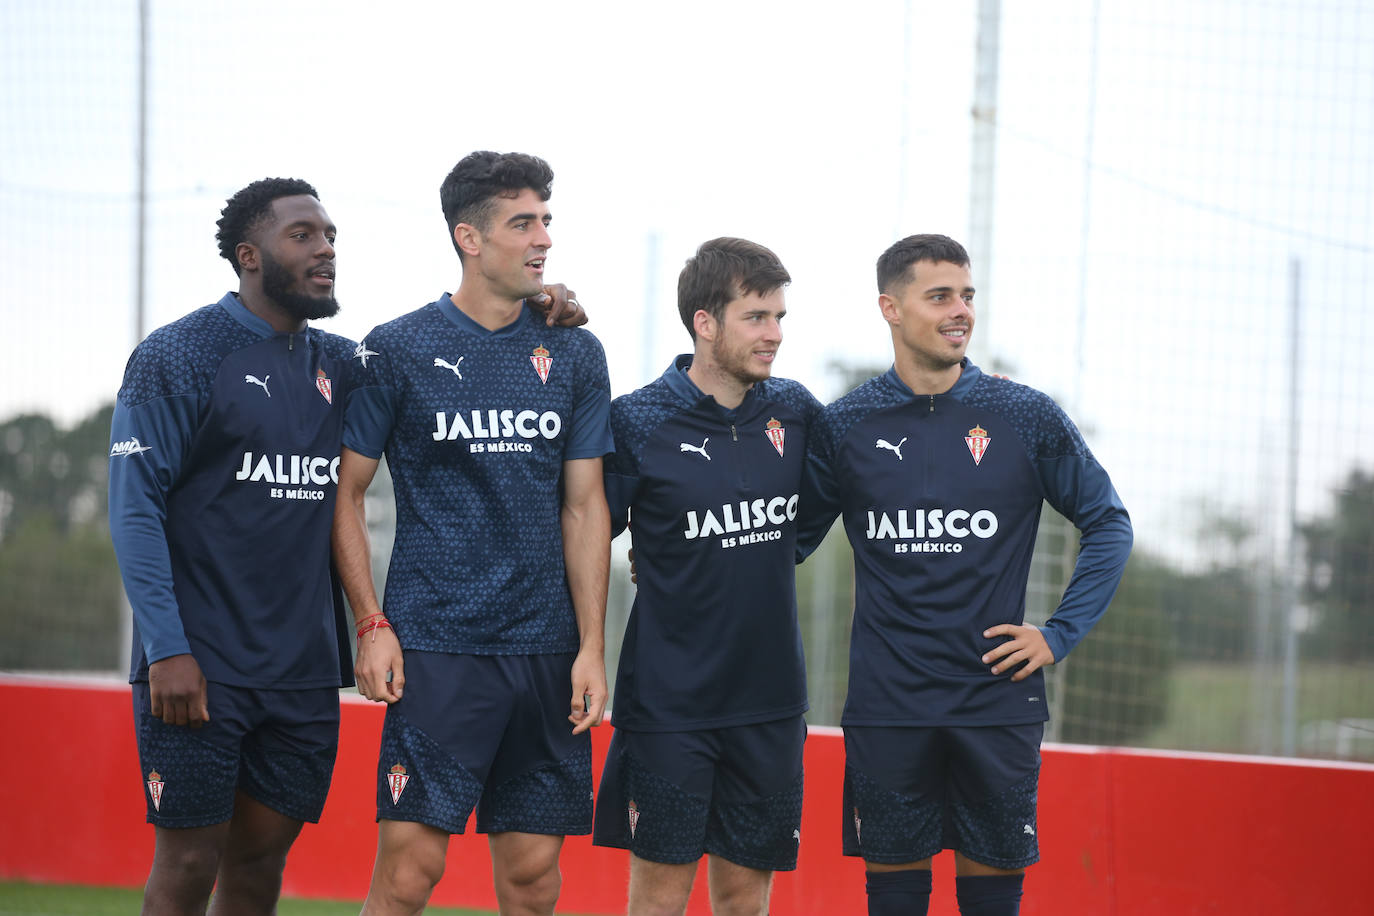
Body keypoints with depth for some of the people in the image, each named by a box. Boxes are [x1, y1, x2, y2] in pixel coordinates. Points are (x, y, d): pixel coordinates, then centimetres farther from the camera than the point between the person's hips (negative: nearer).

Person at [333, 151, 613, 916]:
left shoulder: (574, 357, 9)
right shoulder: (398, 352, -1)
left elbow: (584, 508, 10)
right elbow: (345, 495, 2)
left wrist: (591, 646, 3)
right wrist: (371, 625, -6)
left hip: (546, 650, 4)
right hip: (436, 644, -4)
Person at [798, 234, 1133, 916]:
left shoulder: (1026, 418, 2)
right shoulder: (846, 426, 3)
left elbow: (1109, 524, 9)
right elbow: (794, 537, 13)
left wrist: (1060, 634, 1)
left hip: (998, 702, 0)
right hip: (886, 704, 0)